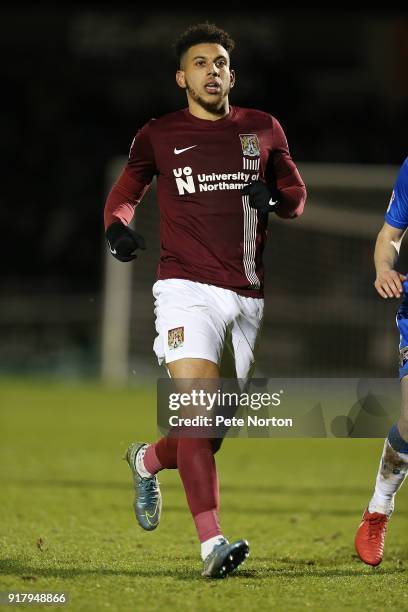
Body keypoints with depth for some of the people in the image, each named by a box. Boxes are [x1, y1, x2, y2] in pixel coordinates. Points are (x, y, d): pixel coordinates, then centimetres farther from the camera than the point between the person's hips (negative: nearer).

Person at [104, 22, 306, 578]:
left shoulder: (263, 130, 12)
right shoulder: (158, 136, 7)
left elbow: (297, 195, 20)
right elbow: (124, 192, 19)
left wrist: (275, 197, -4)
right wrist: (118, 225, -4)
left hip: (249, 295, 3)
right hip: (188, 288, -3)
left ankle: (148, 461, 38)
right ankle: (212, 544, -24)